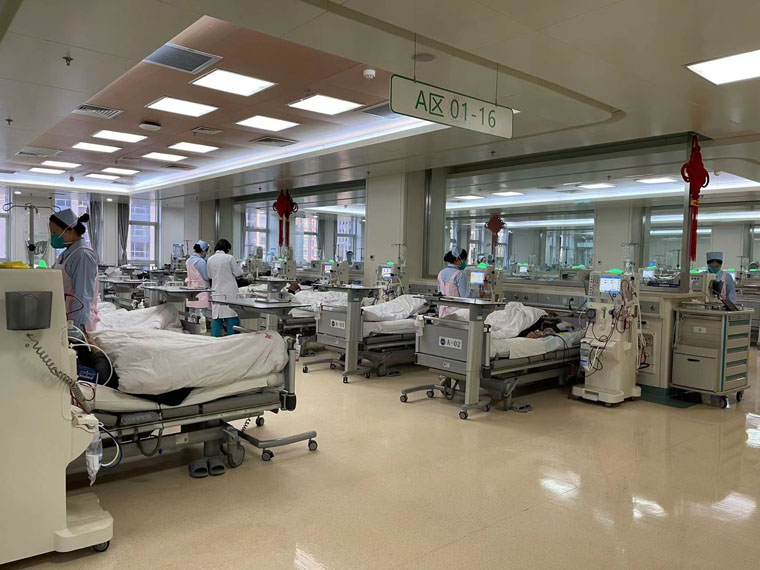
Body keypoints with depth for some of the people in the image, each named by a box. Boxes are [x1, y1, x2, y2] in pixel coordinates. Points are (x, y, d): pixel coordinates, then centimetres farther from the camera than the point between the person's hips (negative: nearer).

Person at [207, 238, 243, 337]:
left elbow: (209, 276, 14)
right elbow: (237, 272, -2)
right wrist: (240, 268, 18)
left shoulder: (210, 259, 5)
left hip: (216, 292, 4)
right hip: (229, 291, -4)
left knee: (216, 318, 7)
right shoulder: (229, 258, -7)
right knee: (231, 317, 1)